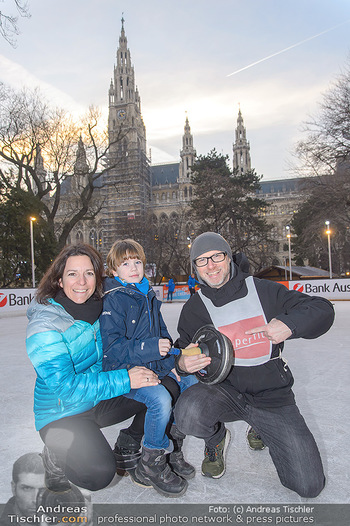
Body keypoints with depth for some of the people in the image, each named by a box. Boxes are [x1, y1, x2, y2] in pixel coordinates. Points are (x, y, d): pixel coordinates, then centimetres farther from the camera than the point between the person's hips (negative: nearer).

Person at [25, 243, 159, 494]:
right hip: (61, 414, -6)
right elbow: (65, 388, -28)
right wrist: (124, 379, -30)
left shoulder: (98, 308, -4)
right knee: (99, 474, -24)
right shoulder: (44, 326, -23)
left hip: (98, 401, 6)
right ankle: (54, 458, 7)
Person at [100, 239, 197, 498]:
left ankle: (172, 449, 17)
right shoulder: (113, 300, -13)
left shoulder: (149, 297, 11)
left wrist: (172, 364, 2)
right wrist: (149, 348, -28)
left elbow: (163, 336, 15)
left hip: (155, 368, 8)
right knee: (160, 398, -29)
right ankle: (151, 464, -2)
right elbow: (113, 346, -19)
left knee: (193, 385, 0)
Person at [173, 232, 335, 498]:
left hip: (272, 394, 1)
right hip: (225, 390, 0)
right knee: (188, 413, -33)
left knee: (310, 486, 0)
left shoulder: (264, 291, -8)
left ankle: (262, 430, 29)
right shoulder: (195, 308, -3)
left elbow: (323, 309, -5)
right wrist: (182, 363, -21)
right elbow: (182, 353, 4)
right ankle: (217, 439, 7)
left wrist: (291, 323, -25)